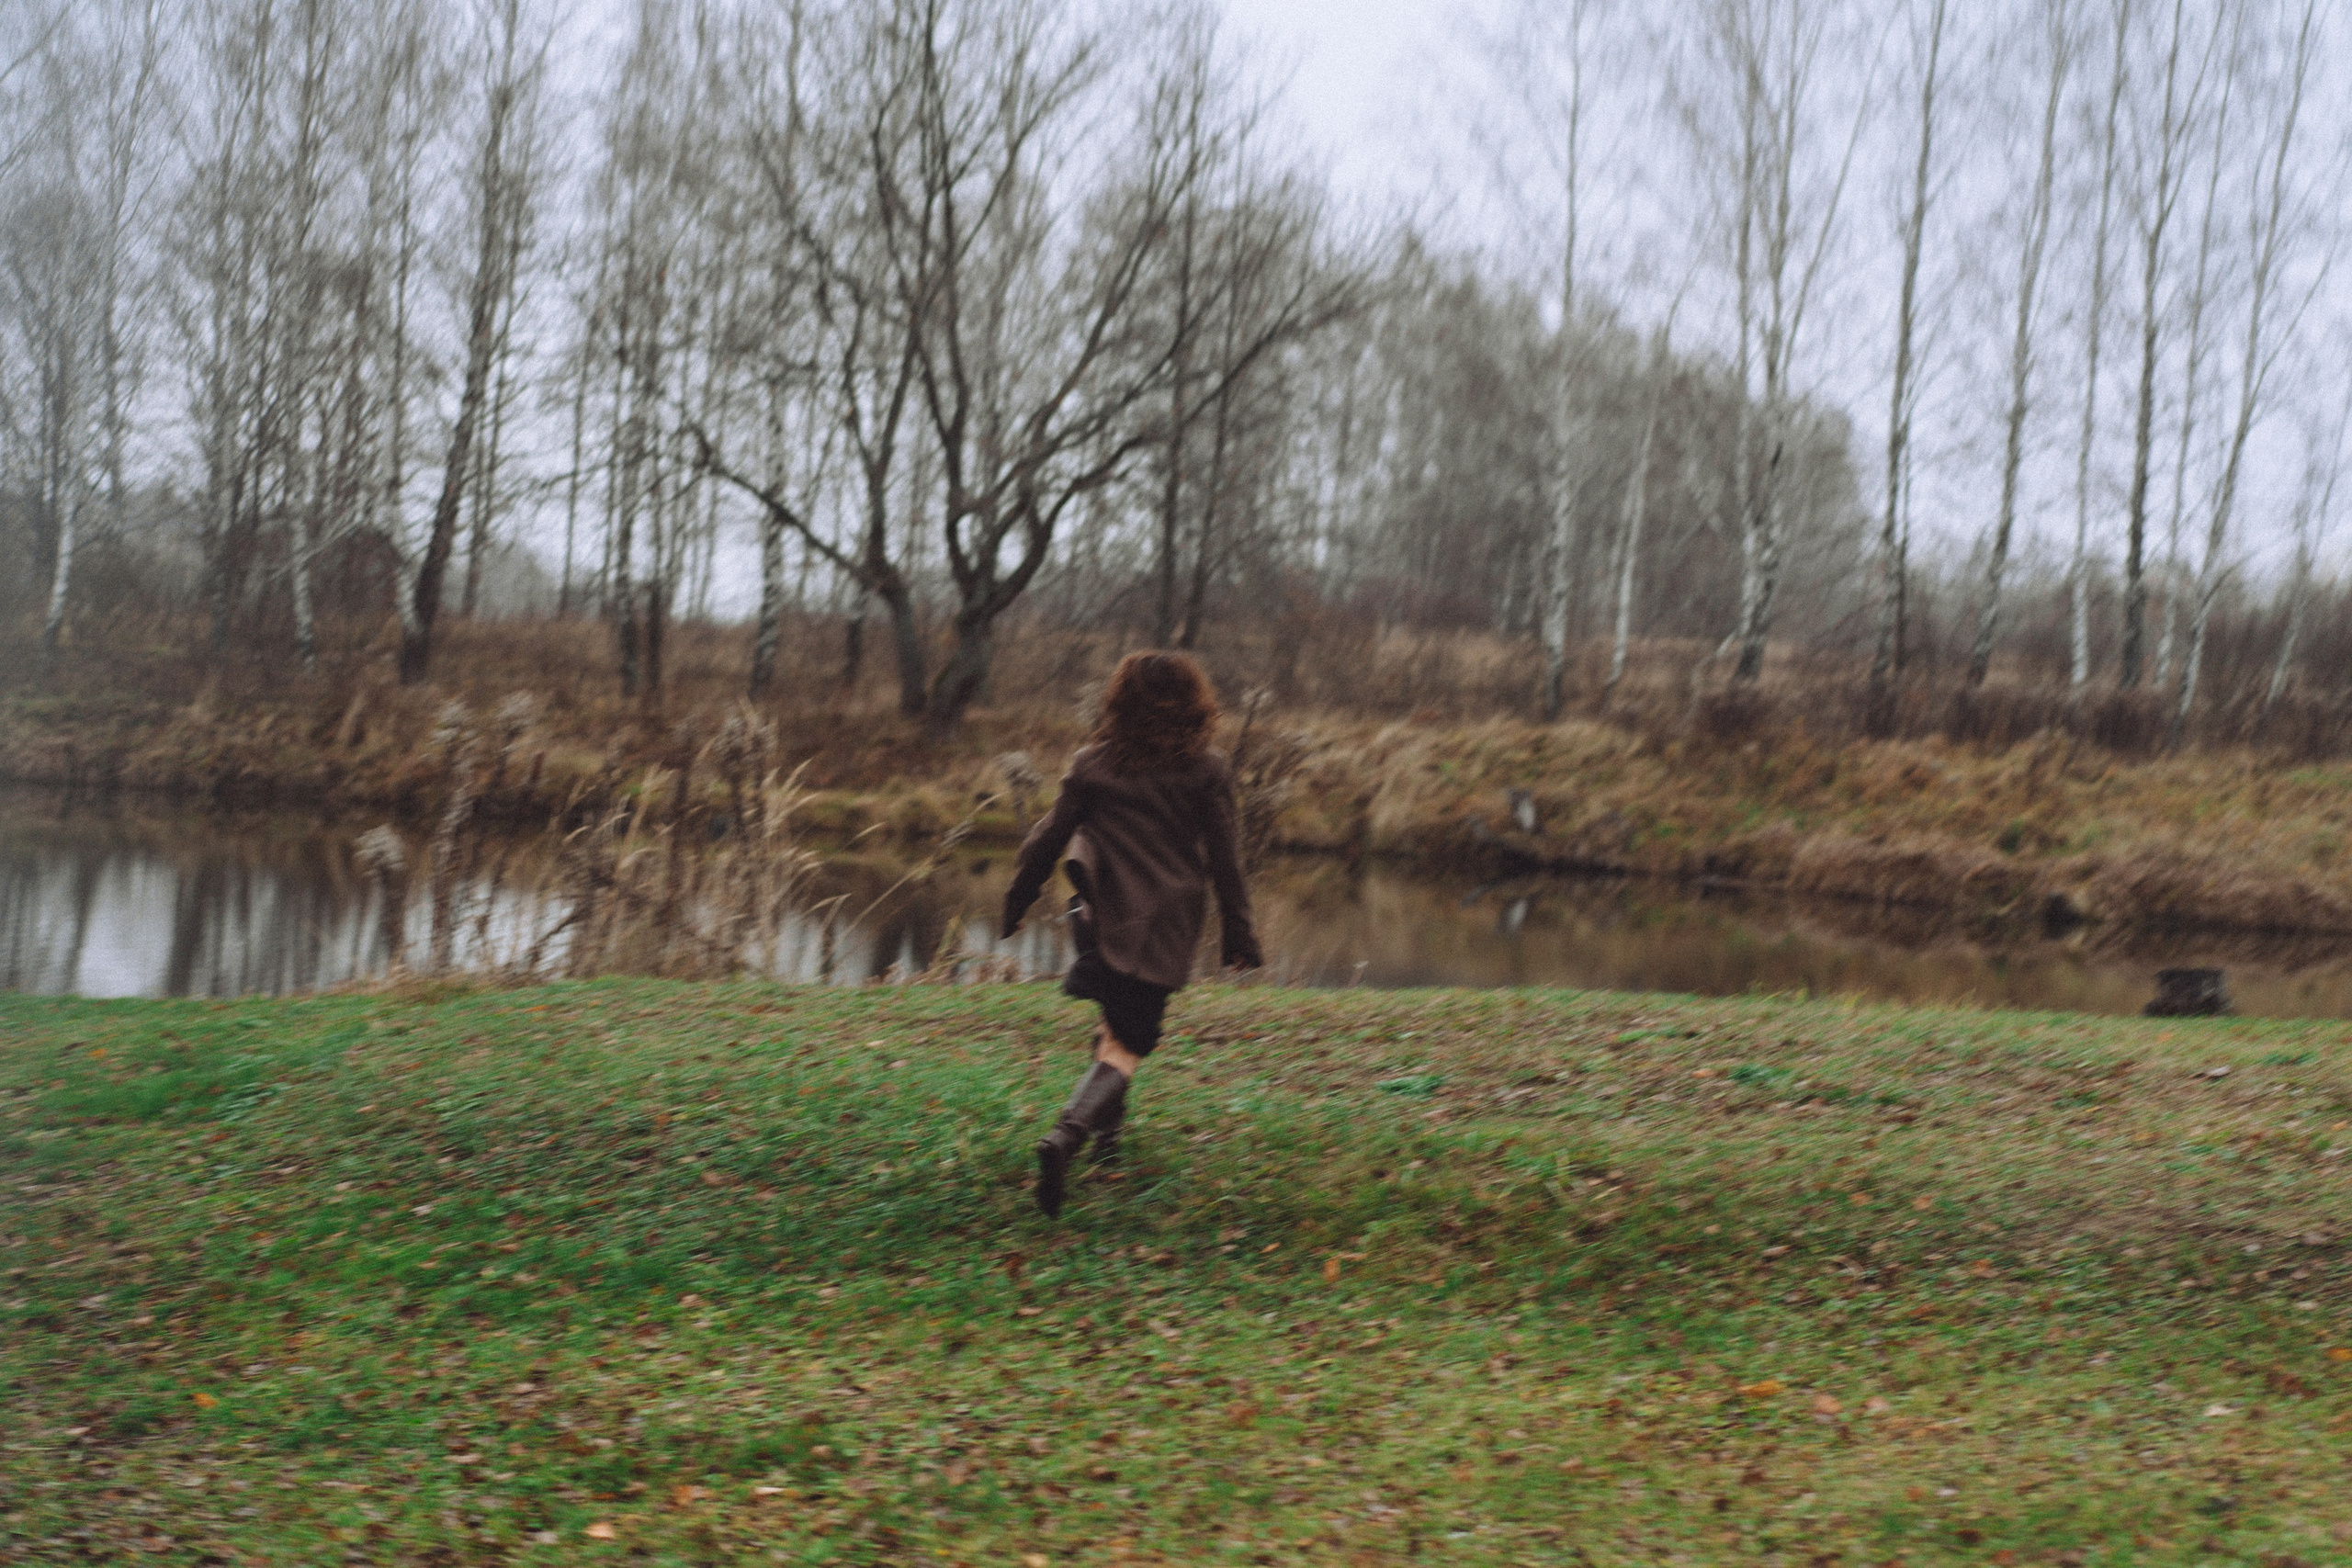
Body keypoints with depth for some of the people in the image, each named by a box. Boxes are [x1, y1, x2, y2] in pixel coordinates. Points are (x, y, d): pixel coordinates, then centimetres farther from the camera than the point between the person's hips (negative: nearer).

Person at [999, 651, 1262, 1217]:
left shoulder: (1092, 763, -1)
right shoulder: (1207, 770, -3)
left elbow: (1049, 838, 2)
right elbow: (1223, 859, -1)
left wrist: (1017, 902, 14)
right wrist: (1239, 935, 6)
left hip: (1102, 917, 2)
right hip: (1168, 928, -2)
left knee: (1114, 1025, 27)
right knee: (1126, 1044, -3)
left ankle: (1107, 1128, 31)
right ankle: (1066, 1135, -25)